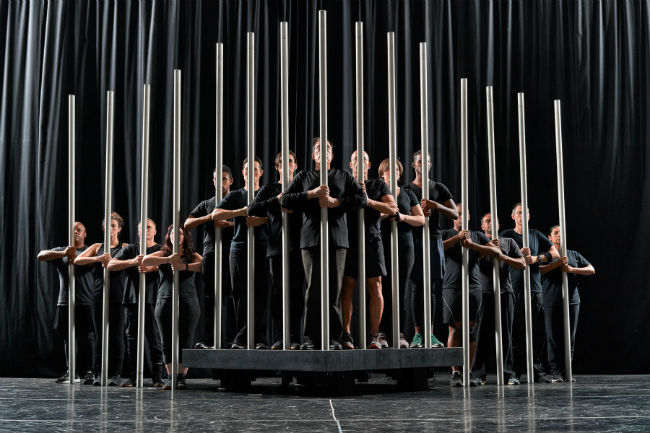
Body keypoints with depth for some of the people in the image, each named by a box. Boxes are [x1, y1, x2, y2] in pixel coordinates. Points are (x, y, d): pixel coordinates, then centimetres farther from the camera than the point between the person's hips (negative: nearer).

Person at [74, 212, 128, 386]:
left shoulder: (125, 247, 9)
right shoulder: (97, 247, 15)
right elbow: (77, 260, 2)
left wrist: (110, 262, -19)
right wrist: (98, 259, -12)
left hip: (118, 296, -2)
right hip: (100, 295, 2)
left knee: (116, 335, -3)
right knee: (100, 335, 2)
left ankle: (116, 374, 1)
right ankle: (99, 374, 5)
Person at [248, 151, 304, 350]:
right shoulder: (269, 190, 15)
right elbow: (252, 209, 0)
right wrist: (276, 201, -9)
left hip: (297, 245, -1)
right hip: (276, 246, 1)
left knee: (296, 290, -5)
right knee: (277, 291, -1)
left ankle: (295, 337, -3)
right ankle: (280, 337, 4)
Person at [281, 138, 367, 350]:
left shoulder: (344, 176, 18)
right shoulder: (303, 177, 17)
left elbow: (361, 198, 7)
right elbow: (285, 200, 5)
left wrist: (335, 202, -7)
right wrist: (312, 194, -8)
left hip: (337, 237, 1)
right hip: (311, 238, 0)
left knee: (334, 288, -3)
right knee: (313, 288, -6)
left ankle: (333, 337, 2)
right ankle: (310, 337, -1)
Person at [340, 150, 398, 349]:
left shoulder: (378, 184, 16)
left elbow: (393, 208, 4)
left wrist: (369, 201, -8)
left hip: (372, 239, 0)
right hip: (349, 240, 0)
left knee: (375, 288, -5)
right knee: (347, 288, -7)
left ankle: (374, 336, -1)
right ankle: (345, 335, -3)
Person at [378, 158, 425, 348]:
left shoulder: (408, 194, 16)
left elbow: (421, 219, 9)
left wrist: (402, 216, -7)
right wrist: (385, 213, -15)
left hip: (404, 245, 2)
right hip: (382, 245, -2)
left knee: (402, 289, -1)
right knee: (383, 288, -7)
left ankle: (400, 334, 1)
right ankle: (381, 333, -3)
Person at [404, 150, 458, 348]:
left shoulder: (439, 189, 13)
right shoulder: (406, 189, 8)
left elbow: (455, 214, 5)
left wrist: (436, 206, -14)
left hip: (434, 240, 2)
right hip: (415, 241, -2)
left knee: (431, 288, 1)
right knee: (417, 287, -4)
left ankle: (430, 334, 3)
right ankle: (417, 334, -2)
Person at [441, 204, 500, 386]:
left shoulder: (477, 236, 18)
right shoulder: (446, 234, 13)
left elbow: (497, 252, 4)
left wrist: (471, 245, -6)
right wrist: (457, 237, -11)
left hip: (473, 287, 2)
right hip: (452, 287, -2)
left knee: (471, 330, -1)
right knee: (455, 329, -7)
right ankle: (455, 372, -6)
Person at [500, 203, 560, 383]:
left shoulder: (536, 235, 18)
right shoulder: (506, 235, 9)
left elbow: (555, 253, 13)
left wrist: (536, 258, -3)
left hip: (535, 289, 3)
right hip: (514, 289, -3)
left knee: (538, 331, -2)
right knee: (516, 332, -6)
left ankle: (537, 371, 3)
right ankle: (514, 372, -3)